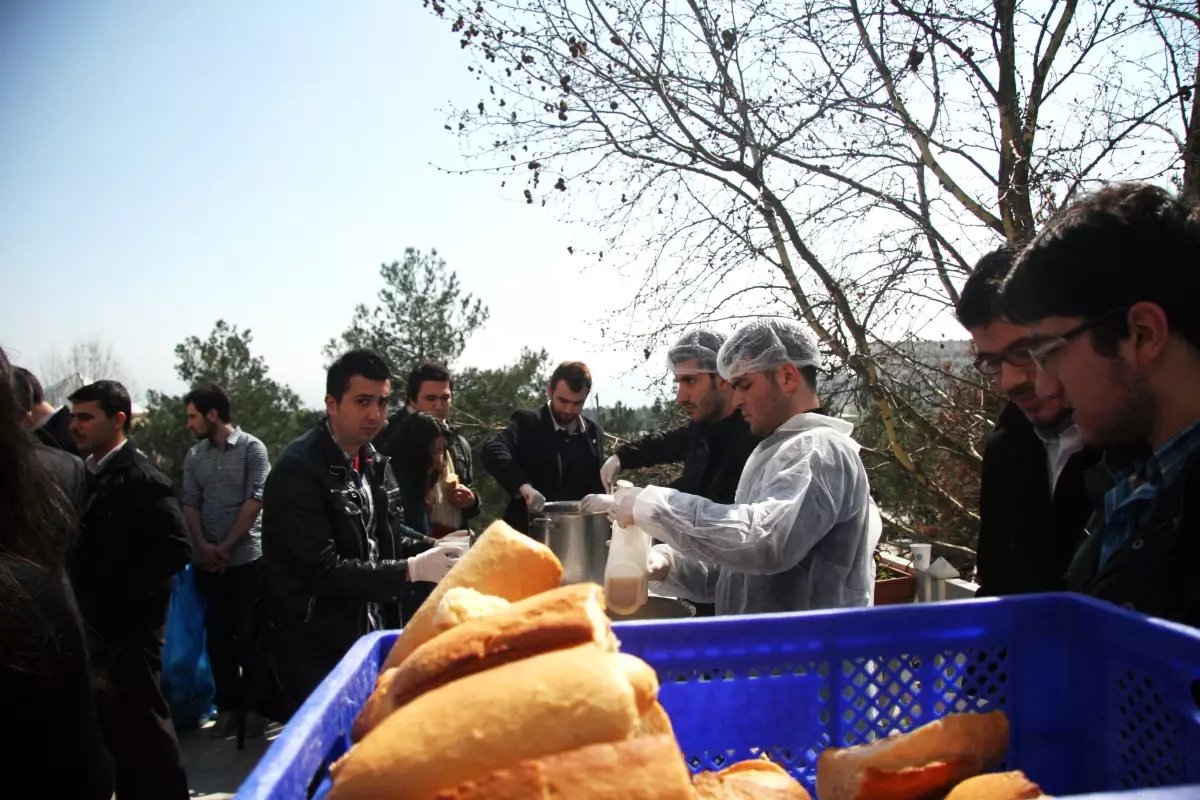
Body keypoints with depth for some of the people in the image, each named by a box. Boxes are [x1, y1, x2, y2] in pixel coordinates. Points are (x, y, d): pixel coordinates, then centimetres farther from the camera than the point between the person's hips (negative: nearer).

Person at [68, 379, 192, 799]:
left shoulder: (141, 478, -15)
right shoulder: (92, 474, 10)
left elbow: (176, 548, -22)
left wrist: (120, 596, -19)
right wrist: (85, 600, 4)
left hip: (128, 629, -8)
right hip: (97, 626, 8)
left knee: (144, 727, 2)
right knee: (116, 727, 19)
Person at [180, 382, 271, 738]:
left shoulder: (251, 448, -4)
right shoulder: (194, 456, 10)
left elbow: (254, 500, -9)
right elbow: (190, 504, 7)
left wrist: (227, 546, -11)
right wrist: (203, 546, -8)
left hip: (247, 558, -4)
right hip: (207, 561, 5)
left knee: (248, 634, 1)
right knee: (217, 634, 9)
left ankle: (254, 706, 12)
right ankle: (228, 706, 20)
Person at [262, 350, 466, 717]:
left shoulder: (373, 462, 6)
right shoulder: (298, 470, -20)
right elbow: (321, 570, -25)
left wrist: (431, 549, -6)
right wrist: (411, 569, -26)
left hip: (371, 633, 8)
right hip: (317, 647, -7)